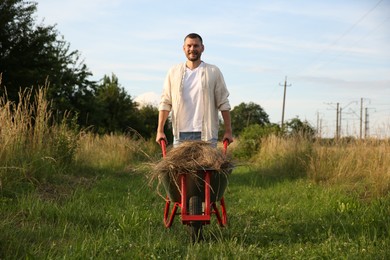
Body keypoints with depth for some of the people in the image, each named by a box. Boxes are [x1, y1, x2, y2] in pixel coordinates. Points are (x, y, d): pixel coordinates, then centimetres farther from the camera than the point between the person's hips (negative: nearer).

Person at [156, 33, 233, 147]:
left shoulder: (213, 72, 4)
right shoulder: (174, 72, 10)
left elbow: (223, 103, 3)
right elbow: (165, 103, 8)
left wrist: (228, 131, -2)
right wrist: (160, 130, 1)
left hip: (207, 133, -2)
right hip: (181, 133, 2)